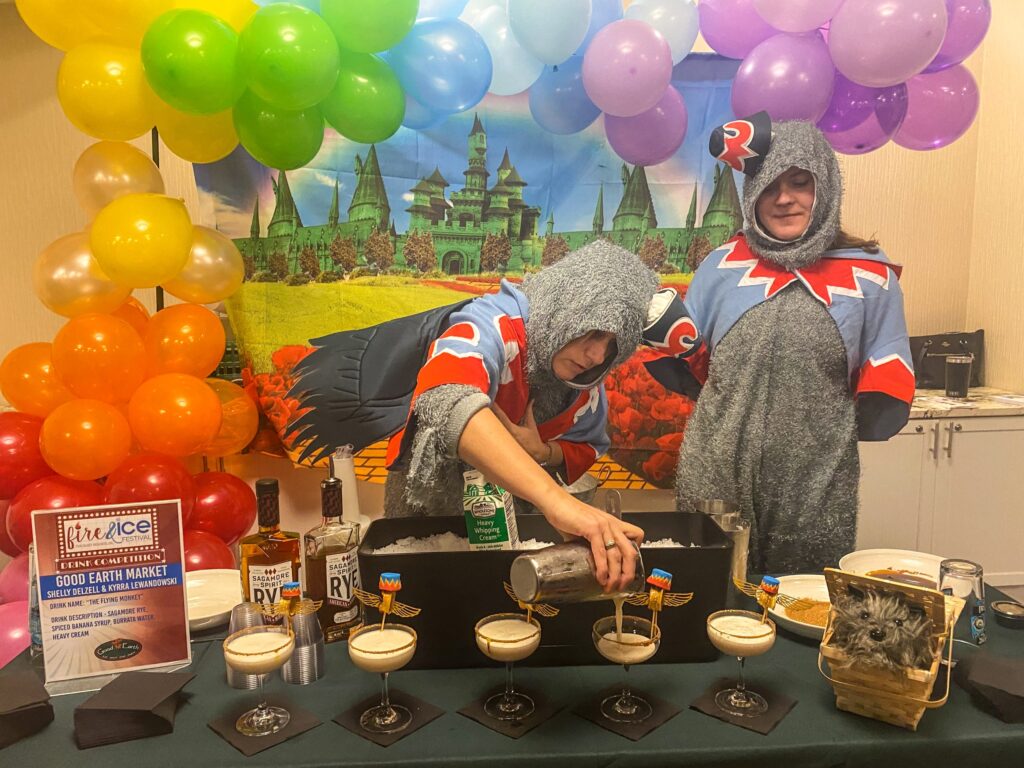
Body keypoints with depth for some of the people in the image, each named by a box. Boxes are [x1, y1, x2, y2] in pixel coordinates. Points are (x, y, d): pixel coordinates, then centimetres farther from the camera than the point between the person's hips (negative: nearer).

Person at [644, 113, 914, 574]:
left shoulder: (869, 274, 4)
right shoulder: (724, 265, 6)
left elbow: (886, 377, 11)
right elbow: (686, 368, 9)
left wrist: (858, 421, -2)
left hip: (815, 484, 0)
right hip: (717, 472, 1)